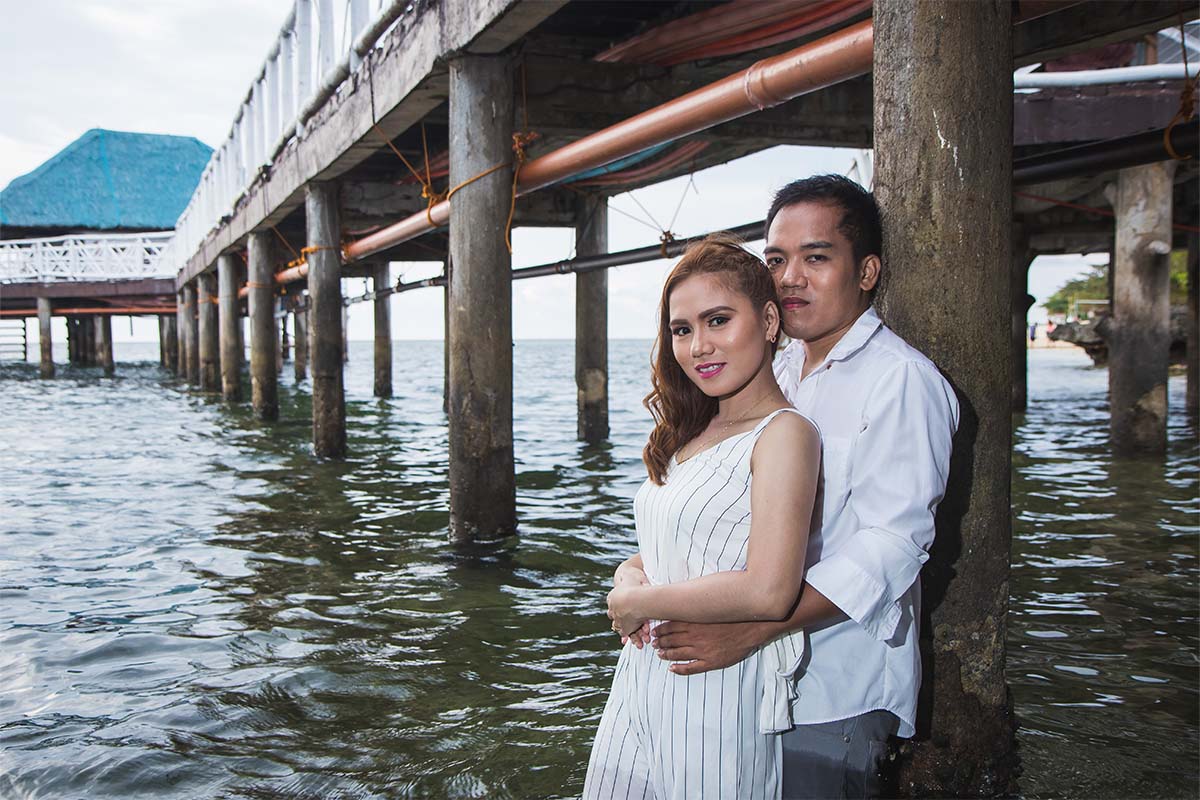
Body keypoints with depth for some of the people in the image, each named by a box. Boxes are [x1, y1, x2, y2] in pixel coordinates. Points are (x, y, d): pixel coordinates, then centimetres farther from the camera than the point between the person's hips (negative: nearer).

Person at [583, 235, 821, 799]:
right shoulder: (690, 434, 10)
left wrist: (636, 603, -14)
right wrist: (631, 577, -9)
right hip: (638, 686, 7)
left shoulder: (783, 433, -16)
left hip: (717, 696, -7)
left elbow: (769, 593, -27)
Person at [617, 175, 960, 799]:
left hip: (836, 694, -7)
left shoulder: (900, 380, -13)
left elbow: (890, 543, -23)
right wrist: (642, 569, -5)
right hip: (752, 678, 7)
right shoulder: (777, 373, 12)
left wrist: (749, 629, -32)